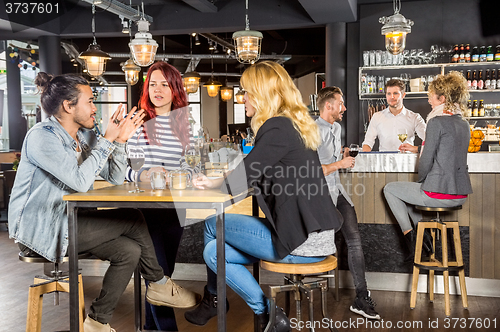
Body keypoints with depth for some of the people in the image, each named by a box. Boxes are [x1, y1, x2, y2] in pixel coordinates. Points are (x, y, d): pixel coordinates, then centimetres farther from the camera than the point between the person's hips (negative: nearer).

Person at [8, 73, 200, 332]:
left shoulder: (85, 136, 9)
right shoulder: (42, 136, -16)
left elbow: (116, 178, 5)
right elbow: (80, 181, -26)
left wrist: (120, 140, -8)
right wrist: (107, 140, -19)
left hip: (68, 221, 9)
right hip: (39, 229, -8)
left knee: (129, 250, -9)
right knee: (133, 219, -15)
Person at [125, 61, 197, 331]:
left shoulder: (185, 124, 8)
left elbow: (190, 168, 8)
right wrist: (142, 175, -20)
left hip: (174, 205, 4)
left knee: (166, 267, 12)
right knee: (158, 269, -9)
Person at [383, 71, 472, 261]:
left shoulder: (436, 122, -14)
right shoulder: (464, 124, 11)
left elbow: (427, 160, -14)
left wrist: (420, 181, 4)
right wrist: (416, 149, 28)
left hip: (439, 193, -8)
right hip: (461, 195, 8)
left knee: (389, 189, 14)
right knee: (413, 190, 33)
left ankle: (409, 234, 9)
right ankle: (425, 236, 26)